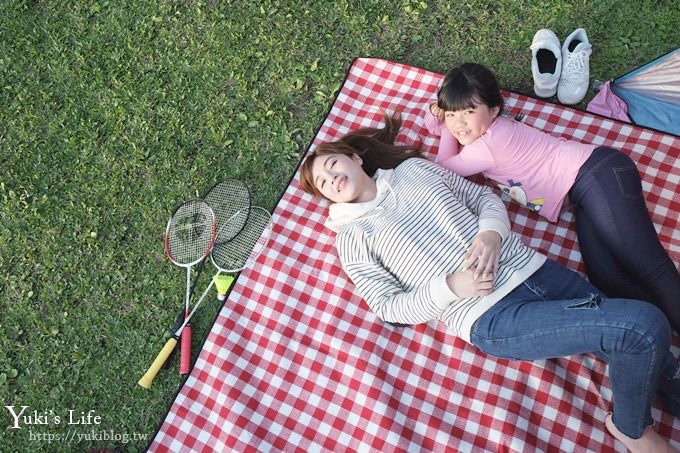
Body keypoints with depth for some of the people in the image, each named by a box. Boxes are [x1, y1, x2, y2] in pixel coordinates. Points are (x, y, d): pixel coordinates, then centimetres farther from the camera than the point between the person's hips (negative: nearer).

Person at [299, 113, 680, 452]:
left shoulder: (415, 167, 15)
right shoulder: (352, 238, 5)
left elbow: (486, 196, 17)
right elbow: (389, 307, 0)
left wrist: (491, 232, -6)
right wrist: (450, 286, -16)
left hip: (534, 269, 5)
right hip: (493, 318, -5)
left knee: (646, 349, 2)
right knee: (646, 326, -17)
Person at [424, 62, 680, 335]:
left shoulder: (490, 143, -15)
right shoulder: (484, 130, 14)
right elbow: (437, 126, 32)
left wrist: (448, 132, 12)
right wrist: (436, 116, 10)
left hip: (599, 174, -9)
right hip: (586, 199, 9)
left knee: (650, 269, -20)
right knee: (607, 279, -11)